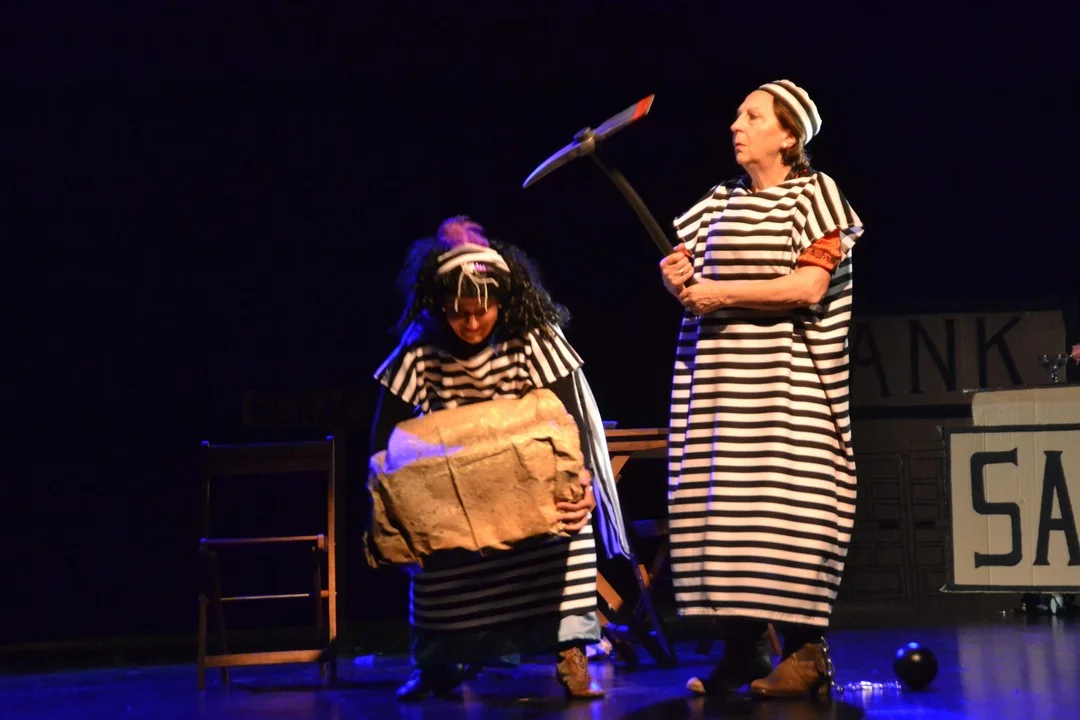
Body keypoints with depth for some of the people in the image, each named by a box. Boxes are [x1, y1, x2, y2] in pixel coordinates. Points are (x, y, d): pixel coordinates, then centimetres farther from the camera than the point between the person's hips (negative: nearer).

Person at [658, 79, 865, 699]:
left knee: (788, 504, -10)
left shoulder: (813, 193, 1)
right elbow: (683, 264, 21)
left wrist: (722, 295, -10)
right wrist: (677, 276, -3)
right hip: (719, 377, 5)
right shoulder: (721, 202, 17)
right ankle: (743, 649, 6)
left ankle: (806, 649, -4)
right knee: (722, 503, -1)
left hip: (788, 380, -5)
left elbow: (809, 285, -10)